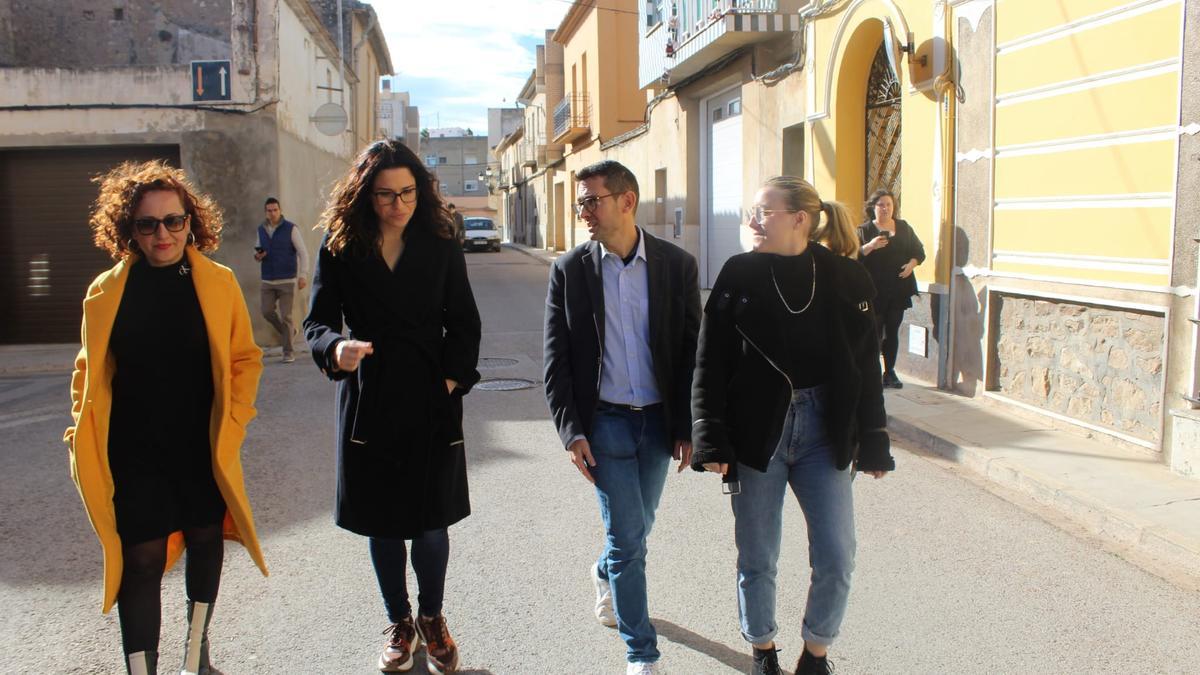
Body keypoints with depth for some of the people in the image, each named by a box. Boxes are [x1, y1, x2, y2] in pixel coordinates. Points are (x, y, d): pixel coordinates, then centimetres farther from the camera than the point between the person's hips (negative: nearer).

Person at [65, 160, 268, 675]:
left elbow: (245, 359, 0)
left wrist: (232, 424, -8)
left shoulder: (219, 283, -5)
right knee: (142, 560, 0)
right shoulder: (107, 291, -3)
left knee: (205, 539, 17)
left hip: (205, 447, 1)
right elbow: (90, 372, 5)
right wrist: (81, 439, -3)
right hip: (134, 454, -1)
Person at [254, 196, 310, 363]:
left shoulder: (291, 228, -7)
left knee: (286, 315, -7)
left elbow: (303, 253, -8)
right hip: (268, 280, 5)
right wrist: (257, 256, -4)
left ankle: (288, 351, 3)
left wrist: (303, 275, -19)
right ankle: (288, 331, 25)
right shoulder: (261, 229, 8)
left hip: (287, 280, -4)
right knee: (267, 312, -3)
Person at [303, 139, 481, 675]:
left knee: (430, 523, 3)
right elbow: (317, 320, -3)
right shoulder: (340, 247, -2)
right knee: (380, 523, 11)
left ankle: (432, 619, 27)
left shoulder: (441, 246, 1)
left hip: (431, 403, 0)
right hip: (368, 405, 0)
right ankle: (399, 623, 31)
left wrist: (452, 378, -6)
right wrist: (336, 348, -25)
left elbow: (463, 322, 6)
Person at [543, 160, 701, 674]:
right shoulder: (569, 270, -4)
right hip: (604, 421, -2)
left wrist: (687, 427, -2)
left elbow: (693, 351, 1)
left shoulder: (677, 265, -3)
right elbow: (556, 361, -2)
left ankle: (606, 575, 52)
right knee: (627, 534, -2)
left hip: (658, 420, 2)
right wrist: (571, 431, -8)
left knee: (635, 527, 17)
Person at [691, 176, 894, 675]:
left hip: (823, 433, 1)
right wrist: (711, 441, -11)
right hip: (756, 433, 0)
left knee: (836, 558, 2)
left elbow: (866, 367, 2)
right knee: (756, 558, 9)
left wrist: (873, 445, 3)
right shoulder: (739, 274, -5)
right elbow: (710, 363, -5)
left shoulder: (846, 278, -3)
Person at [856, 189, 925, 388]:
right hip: (874, 290, -3)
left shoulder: (903, 228, 12)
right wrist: (870, 246, -24)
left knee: (893, 331, 7)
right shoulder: (864, 230, 1)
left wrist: (912, 263, -4)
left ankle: (890, 372, 15)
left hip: (898, 289, 4)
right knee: (875, 333, -3)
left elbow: (919, 251, 16)